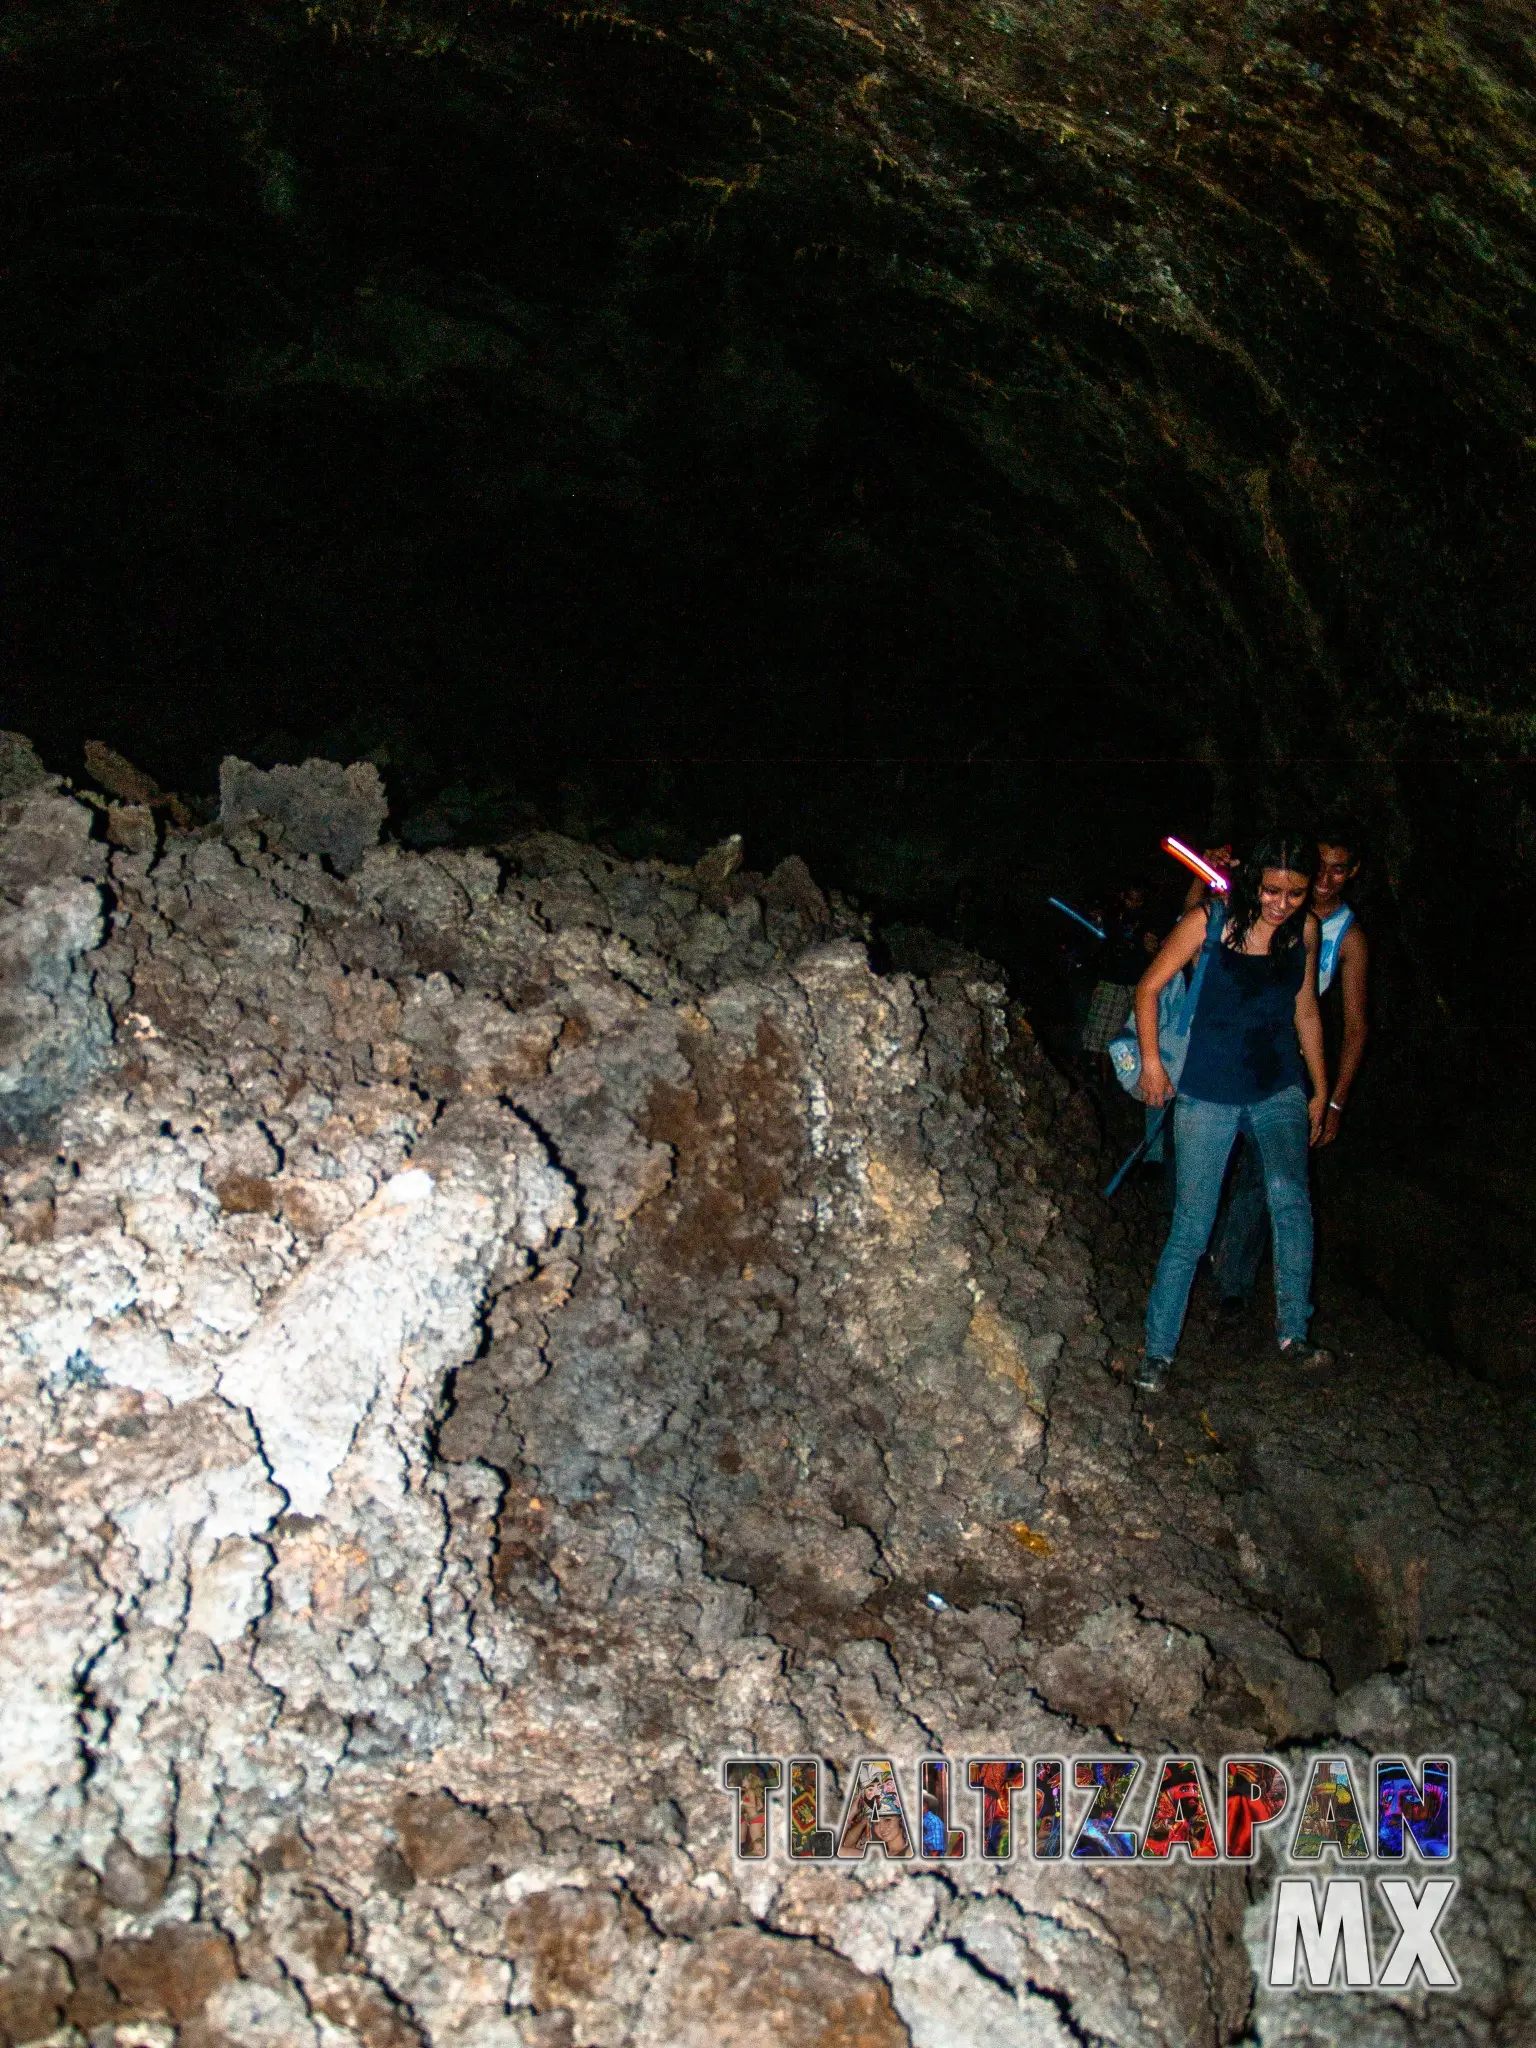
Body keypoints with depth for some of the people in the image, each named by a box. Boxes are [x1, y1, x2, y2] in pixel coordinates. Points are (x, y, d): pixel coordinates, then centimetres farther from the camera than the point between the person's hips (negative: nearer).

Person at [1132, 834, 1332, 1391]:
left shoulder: (1304, 929, 1)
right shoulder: (1210, 920, -10)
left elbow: (1306, 1013, 13)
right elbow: (1148, 988, -1)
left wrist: (1320, 1090, 16)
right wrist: (1151, 1062, -7)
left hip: (1280, 1088, 3)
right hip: (1208, 1093, -2)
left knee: (1290, 1194, -21)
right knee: (1191, 1225, -5)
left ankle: (1294, 1334, -9)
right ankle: (1157, 1351, 6)